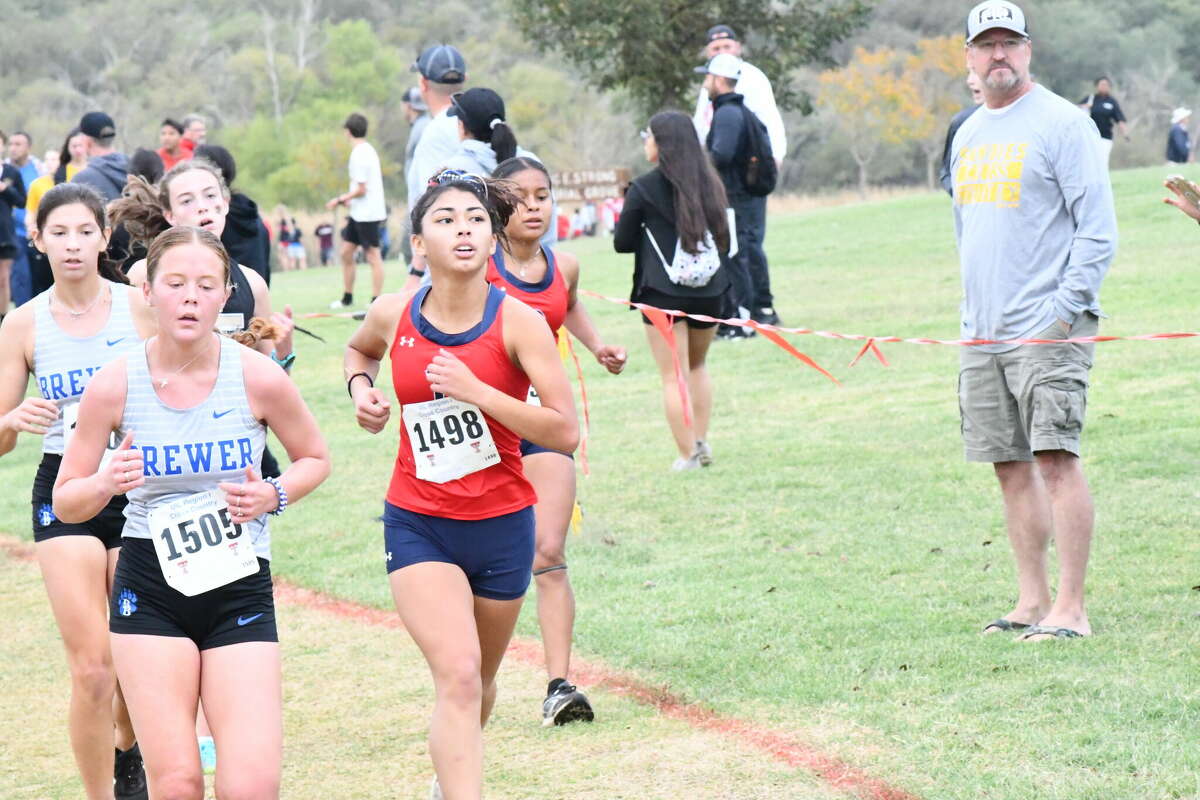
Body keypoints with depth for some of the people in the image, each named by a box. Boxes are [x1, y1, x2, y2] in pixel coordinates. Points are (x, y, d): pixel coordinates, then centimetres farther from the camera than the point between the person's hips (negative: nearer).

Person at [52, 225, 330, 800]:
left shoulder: (258, 377, -7)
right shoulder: (114, 385, -6)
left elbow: (314, 459, 11)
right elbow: (65, 502, 3)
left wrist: (273, 495, -10)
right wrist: (106, 483, -19)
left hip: (239, 587, 0)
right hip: (149, 588, 0)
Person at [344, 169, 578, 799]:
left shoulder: (517, 322, -13)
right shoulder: (393, 315, -5)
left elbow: (565, 432, -19)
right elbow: (359, 349, 21)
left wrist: (476, 391, -25)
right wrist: (361, 388, 0)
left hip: (501, 525, 0)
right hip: (417, 526, 0)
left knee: (479, 683, 18)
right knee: (457, 676, -19)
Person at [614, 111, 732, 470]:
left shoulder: (644, 188, -8)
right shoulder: (710, 183, 4)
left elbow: (621, 242, 0)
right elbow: (723, 236, 10)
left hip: (663, 291, -4)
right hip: (710, 289, 4)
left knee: (673, 377, 2)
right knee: (697, 365, 23)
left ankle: (687, 454, 0)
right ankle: (701, 441, 16)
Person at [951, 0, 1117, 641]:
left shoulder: (1062, 123, -6)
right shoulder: (968, 136, 17)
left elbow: (1097, 228, -10)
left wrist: (1064, 310, -16)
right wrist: (974, 311, 17)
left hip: (1048, 329, -7)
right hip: (982, 333, 7)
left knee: (1055, 456, -13)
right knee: (1010, 466, 8)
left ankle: (1070, 608, -13)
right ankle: (1031, 601, 15)